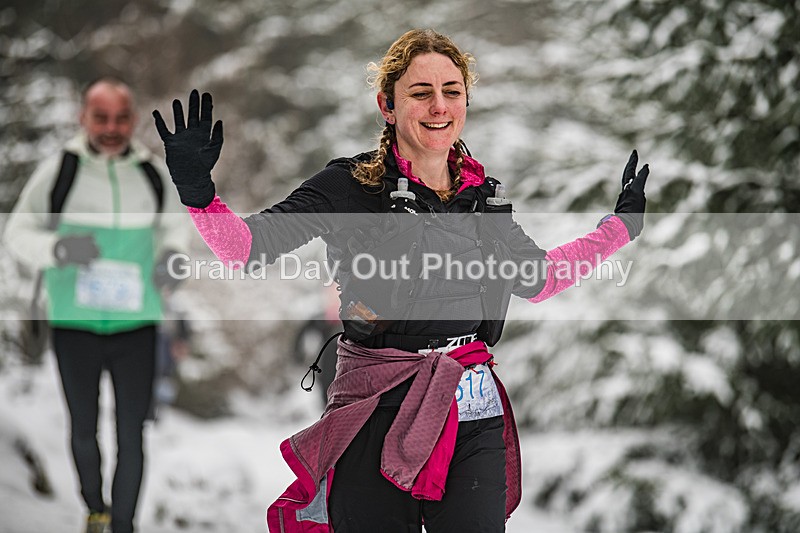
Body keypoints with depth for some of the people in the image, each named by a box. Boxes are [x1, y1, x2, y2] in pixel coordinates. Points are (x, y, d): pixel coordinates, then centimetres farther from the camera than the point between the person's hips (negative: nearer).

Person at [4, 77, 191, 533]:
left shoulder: (153, 173, -1)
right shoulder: (59, 170, -8)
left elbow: (176, 221, 17)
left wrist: (174, 253, -5)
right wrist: (60, 249, -23)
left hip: (136, 325, 1)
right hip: (76, 325, -1)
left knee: (132, 434, 0)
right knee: (84, 430, 15)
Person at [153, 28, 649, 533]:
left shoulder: (483, 193, 10)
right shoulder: (352, 186, -5)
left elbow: (537, 279, 25)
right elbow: (248, 245, -13)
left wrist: (622, 224, 28)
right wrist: (198, 189, -30)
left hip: (474, 417, 4)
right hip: (378, 414, -4)